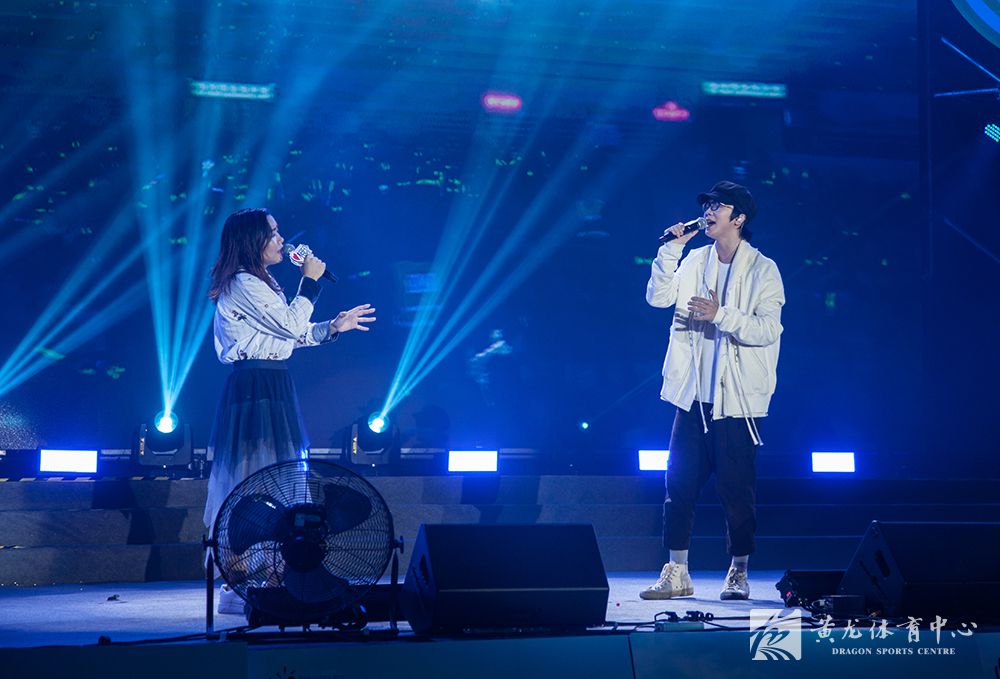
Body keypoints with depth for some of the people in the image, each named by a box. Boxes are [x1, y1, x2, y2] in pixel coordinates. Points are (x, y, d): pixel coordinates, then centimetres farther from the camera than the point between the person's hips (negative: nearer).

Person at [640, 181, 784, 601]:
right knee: (679, 483, 4)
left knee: (736, 489, 0)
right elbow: (658, 298, 4)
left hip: (735, 400, -5)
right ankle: (677, 573, 11)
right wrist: (671, 249, -3)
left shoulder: (762, 270, -4)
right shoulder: (696, 260, 12)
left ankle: (738, 573, 13)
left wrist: (721, 314, -24)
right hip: (693, 395, 5)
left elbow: (767, 330, -13)